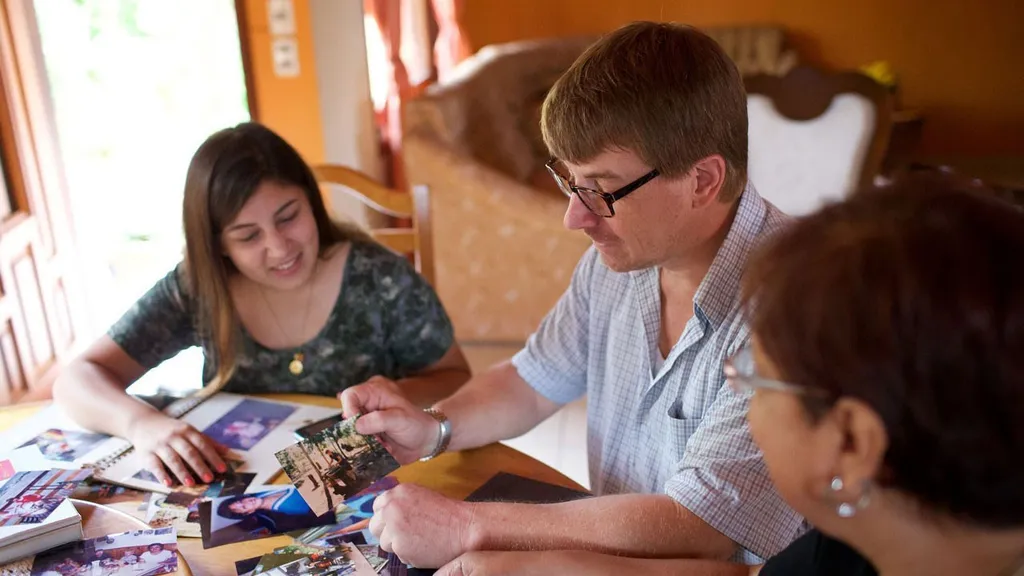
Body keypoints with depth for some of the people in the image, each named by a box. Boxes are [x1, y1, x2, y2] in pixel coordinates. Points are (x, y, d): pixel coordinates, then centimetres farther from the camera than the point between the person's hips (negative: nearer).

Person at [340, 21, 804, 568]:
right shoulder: (617, 257, -2)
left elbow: (693, 529, -26)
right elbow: (531, 383, 11)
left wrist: (465, 526, -22)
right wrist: (435, 427, -8)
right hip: (614, 553, 5)